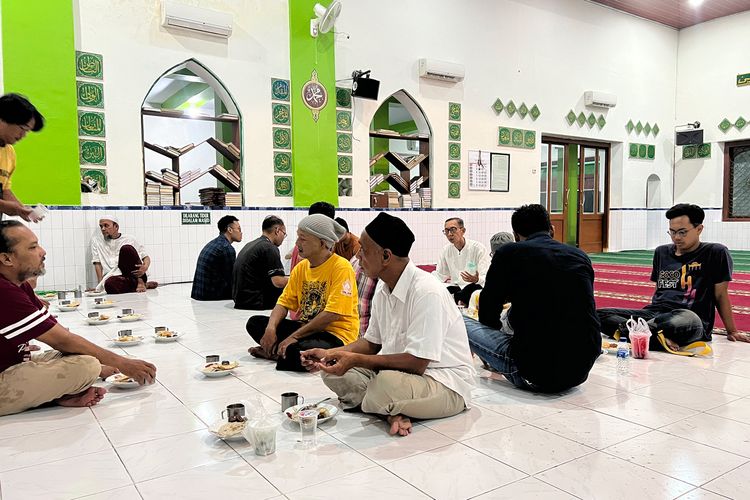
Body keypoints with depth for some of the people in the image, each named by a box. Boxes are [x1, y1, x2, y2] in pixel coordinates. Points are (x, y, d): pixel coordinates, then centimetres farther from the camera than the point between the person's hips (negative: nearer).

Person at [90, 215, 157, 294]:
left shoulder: (128, 239, 13)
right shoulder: (96, 240, 16)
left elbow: (146, 257, 11)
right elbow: (97, 263, 10)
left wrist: (145, 267, -12)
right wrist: (101, 283, -3)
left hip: (134, 275, -1)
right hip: (113, 277, 1)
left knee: (126, 248, -27)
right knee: (109, 284, -39)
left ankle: (140, 281, -18)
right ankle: (145, 285, -19)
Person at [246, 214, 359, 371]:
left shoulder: (341, 267, -15)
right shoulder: (301, 267, 8)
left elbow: (333, 314, -22)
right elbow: (284, 302, 7)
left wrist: (294, 336, -20)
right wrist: (270, 328, -13)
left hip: (336, 334, -7)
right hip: (305, 327, 7)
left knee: (296, 353, -35)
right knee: (255, 323, -1)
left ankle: (275, 351, -5)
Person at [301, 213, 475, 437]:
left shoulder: (427, 292, -25)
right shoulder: (383, 292, 4)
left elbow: (416, 364, -26)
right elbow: (372, 343, 15)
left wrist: (355, 360, -24)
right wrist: (330, 353, 0)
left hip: (446, 385, -8)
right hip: (398, 372, 8)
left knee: (387, 384, -38)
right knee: (333, 370, -2)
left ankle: (388, 409, -4)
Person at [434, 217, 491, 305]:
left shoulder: (478, 248, -8)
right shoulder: (446, 250, 7)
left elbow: (486, 278, -13)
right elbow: (439, 275, 12)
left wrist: (476, 279, -37)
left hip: (476, 286, -4)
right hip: (456, 288, 5)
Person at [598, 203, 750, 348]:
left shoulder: (716, 253, 4)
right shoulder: (661, 252, 20)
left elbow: (720, 295, 7)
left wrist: (731, 331, 11)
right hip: (654, 313, 5)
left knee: (687, 322, -44)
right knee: (598, 315, -18)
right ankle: (657, 335, -30)